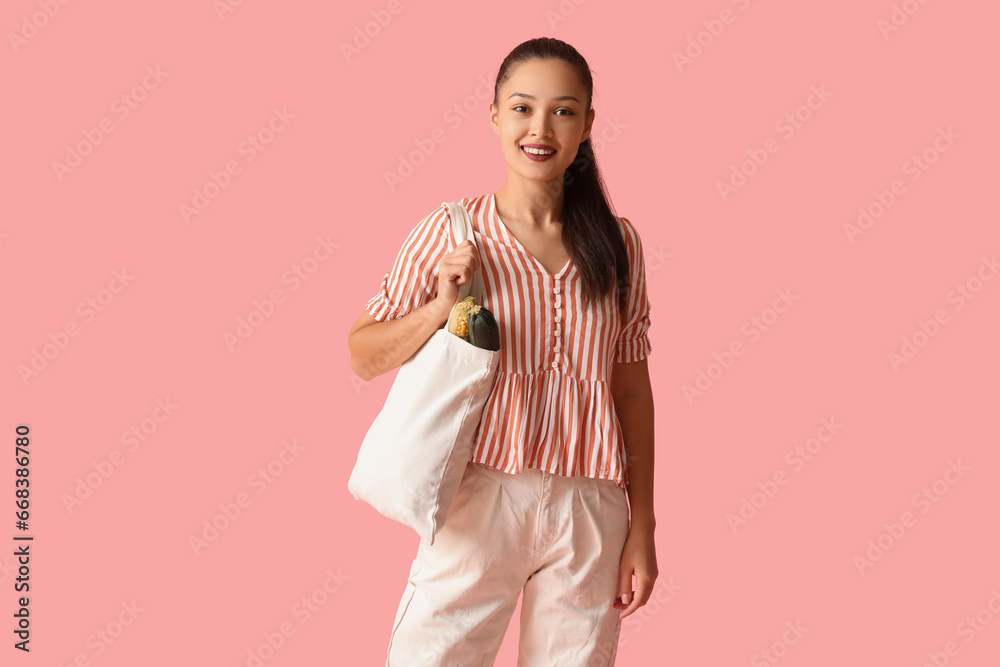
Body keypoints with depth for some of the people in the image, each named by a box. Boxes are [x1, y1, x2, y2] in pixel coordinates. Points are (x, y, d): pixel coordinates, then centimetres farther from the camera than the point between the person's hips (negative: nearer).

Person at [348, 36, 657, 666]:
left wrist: (642, 528, 6)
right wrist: (442, 306, -15)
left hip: (590, 509, 2)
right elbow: (363, 357, 2)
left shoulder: (617, 243, 6)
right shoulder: (451, 234, -2)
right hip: (482, 496, -2)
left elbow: (632, 386, 8)